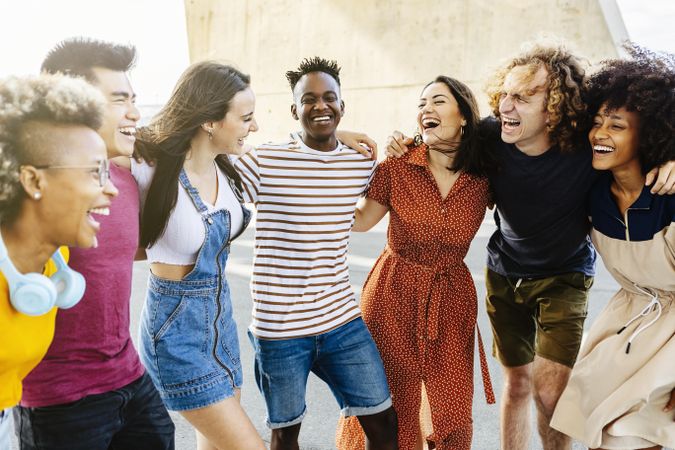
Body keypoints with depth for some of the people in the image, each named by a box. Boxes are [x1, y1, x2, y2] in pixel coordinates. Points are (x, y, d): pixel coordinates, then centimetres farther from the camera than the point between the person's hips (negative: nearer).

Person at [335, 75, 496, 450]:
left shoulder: (483, 180, -5)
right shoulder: (398, 166, -9)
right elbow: (360, 220, 0)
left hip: (451, 297, 2)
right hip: (393, 292, -1)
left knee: (454, 410, 7)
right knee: (393, 406, 9)